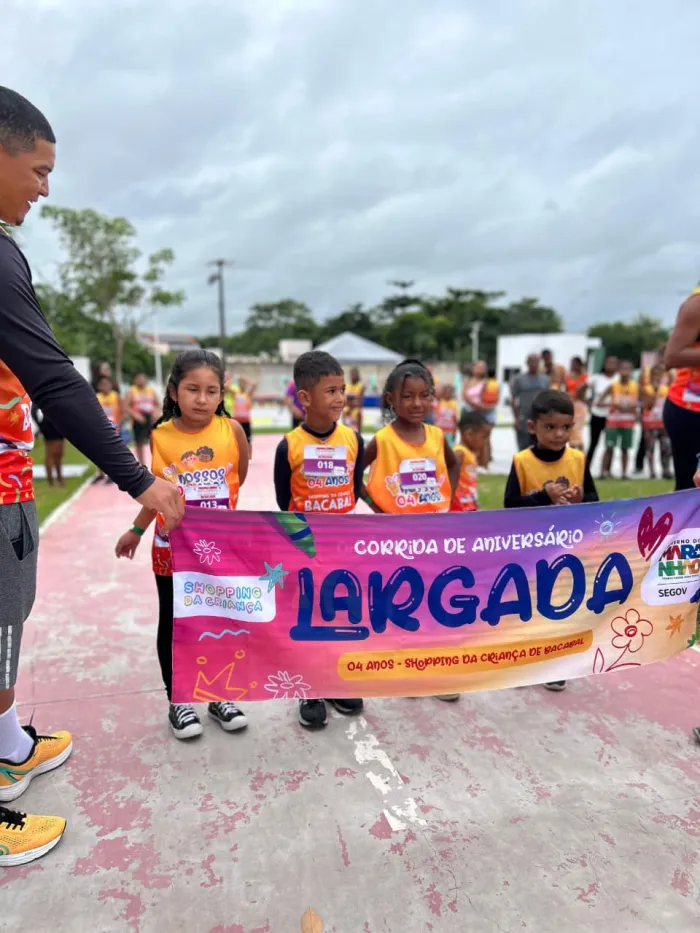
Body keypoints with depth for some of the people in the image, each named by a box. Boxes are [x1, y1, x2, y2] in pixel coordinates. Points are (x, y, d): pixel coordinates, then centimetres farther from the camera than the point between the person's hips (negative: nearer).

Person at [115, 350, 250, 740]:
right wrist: (136, 531, 11)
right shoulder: (161, 436, -9)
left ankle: (221, 696, 30)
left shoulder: (231, 429, -11)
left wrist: (217, 505, 7)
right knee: (173, 624, 11)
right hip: (173, 549, 0)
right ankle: (178, 701, 28)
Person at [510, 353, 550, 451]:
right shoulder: (518, 379, 0)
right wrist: (517, 419, -8)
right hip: (524, 420, -3)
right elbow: (513, 400, 0)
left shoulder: (545, 379, 8)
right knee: (524, 448, 0)